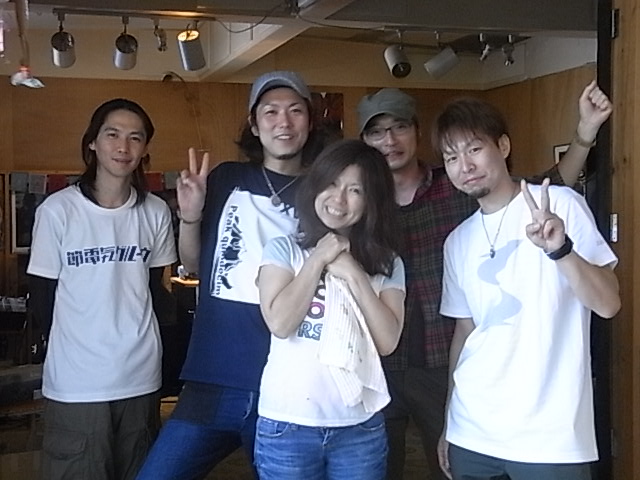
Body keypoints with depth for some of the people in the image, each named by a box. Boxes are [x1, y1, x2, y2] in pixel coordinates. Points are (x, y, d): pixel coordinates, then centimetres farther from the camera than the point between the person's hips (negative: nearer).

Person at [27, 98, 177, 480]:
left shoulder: (156, 212, -1)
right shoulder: (57, 209, -10)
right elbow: (42, 299, -2)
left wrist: (129, 332, 7)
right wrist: (80, 338, 3)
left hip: (141, 378, 3)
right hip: (75, 384, -3)